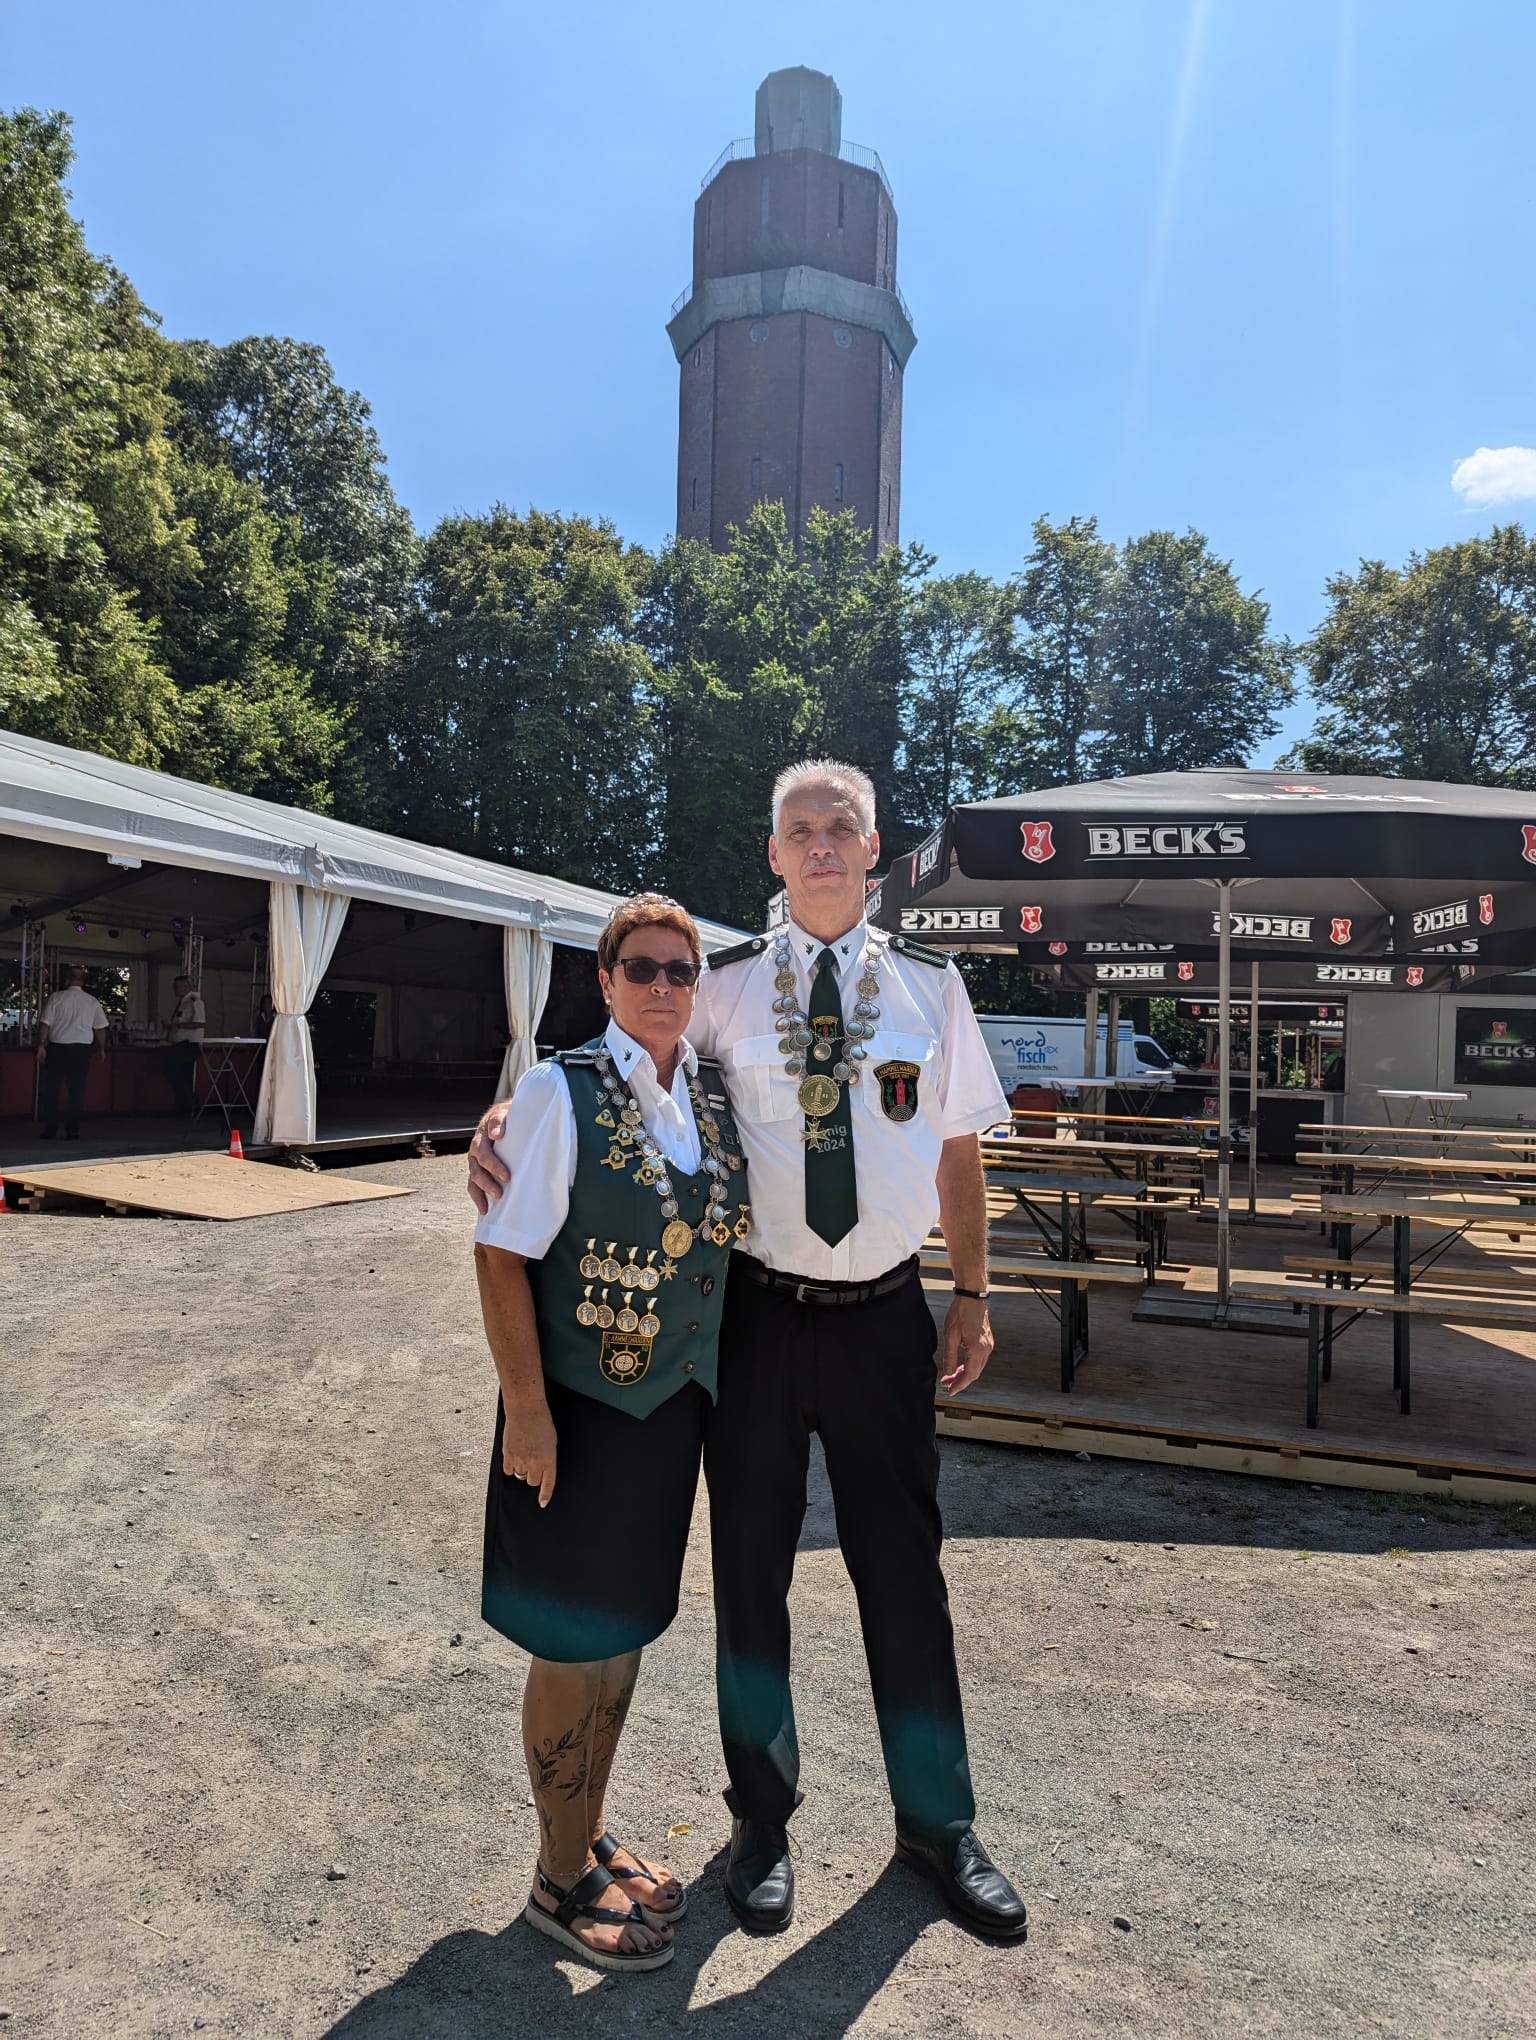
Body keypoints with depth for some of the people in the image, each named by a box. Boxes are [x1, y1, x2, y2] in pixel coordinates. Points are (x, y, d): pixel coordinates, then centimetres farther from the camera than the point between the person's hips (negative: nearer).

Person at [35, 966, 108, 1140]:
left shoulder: (56, 998, -3)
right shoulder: (92, 1001, 2)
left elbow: (44, 1024, -6)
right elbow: (100, 1028, 5)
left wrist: (41, 1045, 0)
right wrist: (101, 1049, 15)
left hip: (57, 1048, -1)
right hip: (81, 1049, 1)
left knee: (51, 1090, 7)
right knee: (77, 1090, 5)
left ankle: (49, 1129, 6)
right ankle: (73, 1131, 4)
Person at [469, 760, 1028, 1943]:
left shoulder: (929, 983, 2)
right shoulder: (723, 986, -3)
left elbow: (960, 1149, 7)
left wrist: (973, 1295, 6)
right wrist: (502, 1121, -21)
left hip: (886, 1314, 1)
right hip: (759, 1311, 0)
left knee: (903, 1567, 14)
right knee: (750, 1568, 14)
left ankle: (938, 1824, 36)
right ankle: (764, 1817, 38)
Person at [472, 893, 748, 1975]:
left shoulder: (715, 1096, 3)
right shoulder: (562, 1093, -15)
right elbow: (503, 1254, -17)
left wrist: (715, 1381, 11)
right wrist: (527, 1411, -20)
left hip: (675, 1401, 6)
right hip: (581, 1405, -6)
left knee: (626, 1629, 21)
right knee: (577, 1644, 9)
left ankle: (592, 1837, 43)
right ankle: (562, 1876, 32)